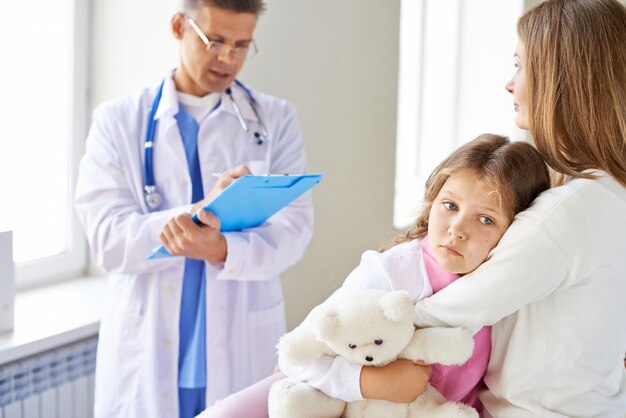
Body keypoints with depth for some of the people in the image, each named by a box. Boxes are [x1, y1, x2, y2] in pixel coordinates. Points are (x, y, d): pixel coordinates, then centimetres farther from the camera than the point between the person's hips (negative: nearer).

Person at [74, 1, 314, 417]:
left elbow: (292, 230, -7)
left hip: (245, 355, 1)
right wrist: (204, 209, -25)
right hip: (145, 357, 0)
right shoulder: (118, 121, 1)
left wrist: (223, 250, -27)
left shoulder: (275, 120, 3)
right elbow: (107, 238, -10)